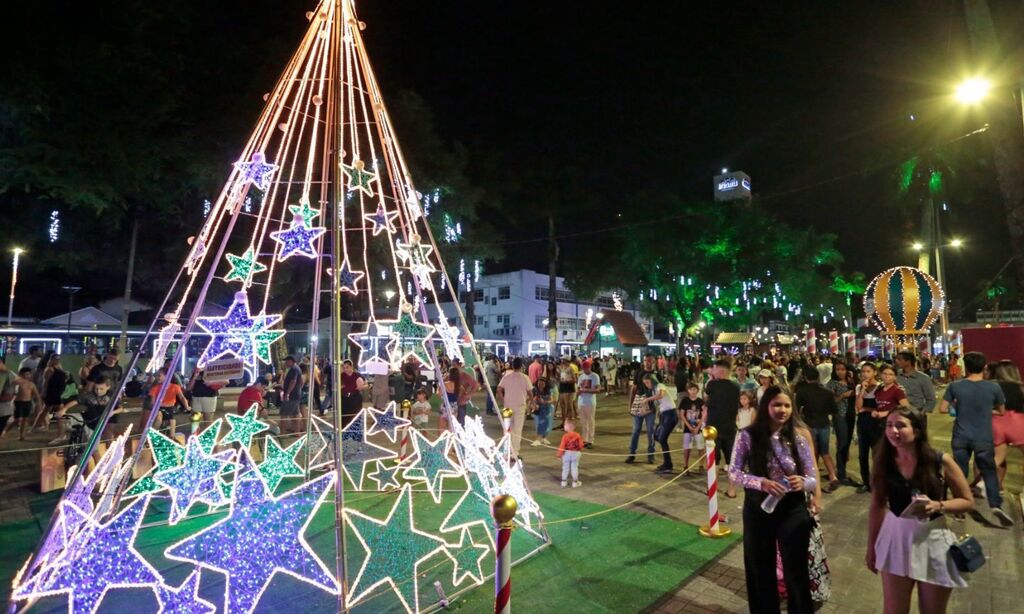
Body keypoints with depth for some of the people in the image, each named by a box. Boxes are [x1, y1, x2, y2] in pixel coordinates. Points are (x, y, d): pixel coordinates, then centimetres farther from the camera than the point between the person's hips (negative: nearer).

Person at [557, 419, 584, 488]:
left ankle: (564, 481, 22)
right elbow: (581, 445, -2)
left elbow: (562, 446, -15)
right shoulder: (578, 435, -9)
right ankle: (575, 482, 19)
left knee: (565, 468, 13)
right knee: (575, 468, 12)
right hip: (575, 453, 1)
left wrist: (559, 454, -3)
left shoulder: (565, 436, -19)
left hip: (566, 453, -1)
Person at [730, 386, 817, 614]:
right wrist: (761, 482, -24)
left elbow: (813, 480, -2)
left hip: (792, 511, 1)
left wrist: (802, 482, -24)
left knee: (795, 572, 13)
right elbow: (733, 472, -8)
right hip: (757, 509, 0)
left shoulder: (799, 440, -6)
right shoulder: (748, 436, -11)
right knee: (760, 571, 16)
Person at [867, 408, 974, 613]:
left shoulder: (941, 461, -11)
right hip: (896, 539, 1)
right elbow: (877, 507, 2)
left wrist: (938, 506, -22)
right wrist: (871, 547, 6)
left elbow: (968, 502, -2)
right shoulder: (884, 463, -6)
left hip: (933, 541, -1)